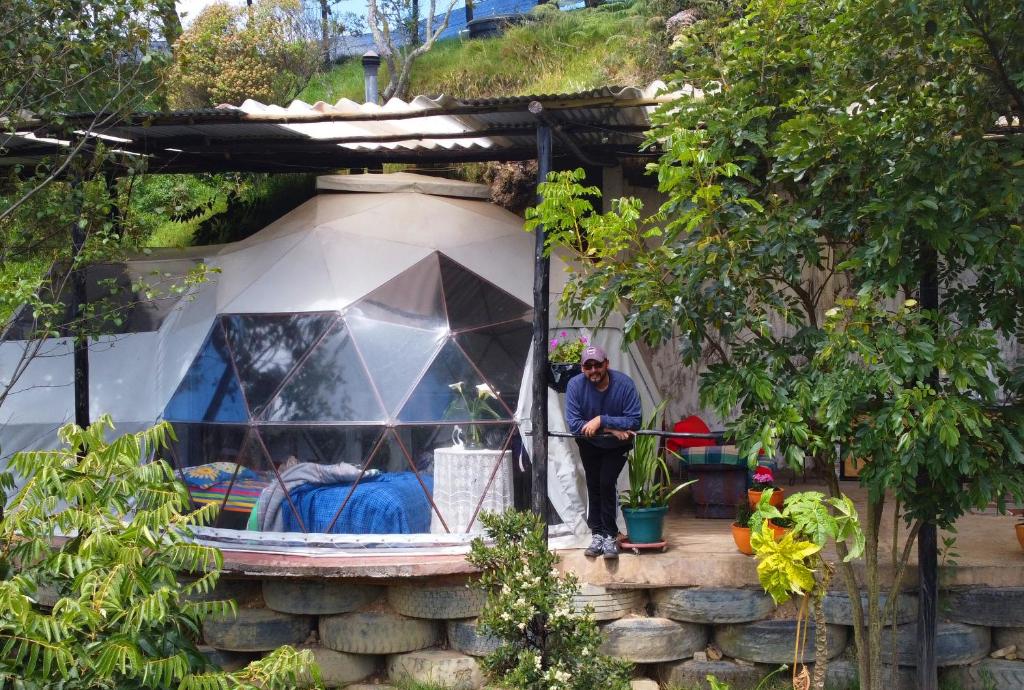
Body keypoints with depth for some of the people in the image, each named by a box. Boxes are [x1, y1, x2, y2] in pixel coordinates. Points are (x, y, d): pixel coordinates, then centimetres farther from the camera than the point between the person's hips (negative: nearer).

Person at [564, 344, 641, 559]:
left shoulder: (624, 384, -26)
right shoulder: (575, 385, -24)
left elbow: (634, 421, -29)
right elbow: (574, 424, -29)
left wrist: (602, 421, -39)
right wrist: (612, 430, -34)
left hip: (617, 447, -2)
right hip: (589, 446, 2)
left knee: (606, 483, -15)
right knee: (593, 486, 4)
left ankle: (610, 536, -6)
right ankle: (597, 535, 14)